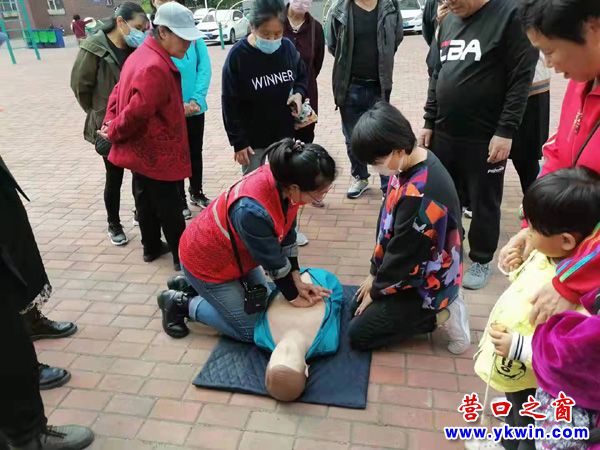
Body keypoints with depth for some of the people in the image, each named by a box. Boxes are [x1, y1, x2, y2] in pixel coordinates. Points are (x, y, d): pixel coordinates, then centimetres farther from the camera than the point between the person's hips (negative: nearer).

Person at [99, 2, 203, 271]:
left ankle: (152, 247, 37)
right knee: (169, 208, 3)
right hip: (156, 153, -10)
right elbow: (137, 112, -28)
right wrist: (113, 133, -11)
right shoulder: (156, 68, -27)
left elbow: (119, 93, 13)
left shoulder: (143, 55, 9)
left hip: (141, 149, 10)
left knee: (146, 201, 21)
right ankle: (183, 257, 16)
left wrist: (110, 125, 4)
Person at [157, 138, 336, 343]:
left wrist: (297, 282, -5)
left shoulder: (283, 179, -20)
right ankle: (182, 303, 14)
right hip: (207, 261, -7)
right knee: (250, 330, 2)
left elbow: (287, 236, -6)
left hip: (235, 252, 8)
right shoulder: (253, 211, -42)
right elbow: (273, 263, -26)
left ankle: (192, 285, 28)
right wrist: (294, 297, -10)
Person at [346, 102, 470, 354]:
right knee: (357, 306, 16)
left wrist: (377, 290, -6)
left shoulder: (421, 194, -35)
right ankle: (436, 308, 14)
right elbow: (388, 226, 4)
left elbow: (403, 257, -24)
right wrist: (375, 273, 7)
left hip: (428, 282, -9)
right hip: (414, 269, 9)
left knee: (359, 333, -4)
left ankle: (439, 314, 1)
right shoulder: (409, 164, -6)